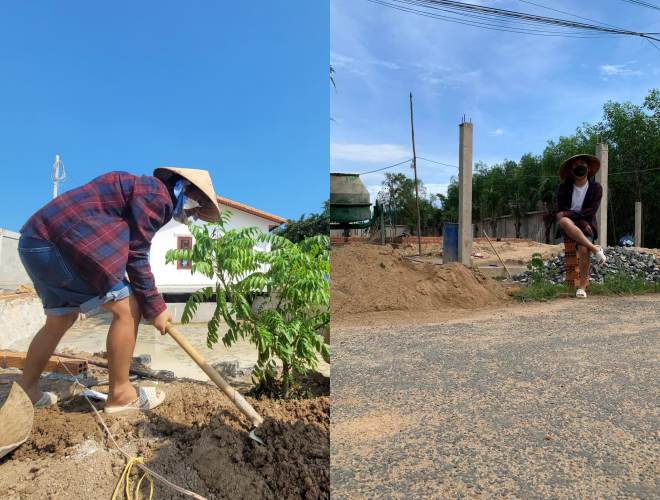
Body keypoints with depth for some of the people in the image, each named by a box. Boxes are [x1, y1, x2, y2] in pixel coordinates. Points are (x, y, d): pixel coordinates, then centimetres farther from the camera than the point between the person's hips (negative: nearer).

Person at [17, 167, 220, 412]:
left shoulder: (144, 190, 21)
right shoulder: (157, 195, -10)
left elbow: (131, 252, 23)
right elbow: (136, 256, -13)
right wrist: (156, 307, -6)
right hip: (60, 242, -11)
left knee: (60, 320, 23)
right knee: (127, 309, -7)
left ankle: (26, 391, 36)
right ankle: (120, 394, 4)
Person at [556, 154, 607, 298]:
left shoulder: (596, 188, 4)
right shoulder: (564, 187, 4)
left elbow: (591, 211, -7)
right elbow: (561, 211, -5)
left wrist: (570, 214, -19)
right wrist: (581, 221, -15)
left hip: (586, 224, 0)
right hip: (569, 224, 0)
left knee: (583, 250, -28)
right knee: (564, 221, -38)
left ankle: (582, 286, -10)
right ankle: (595, 249, -28)